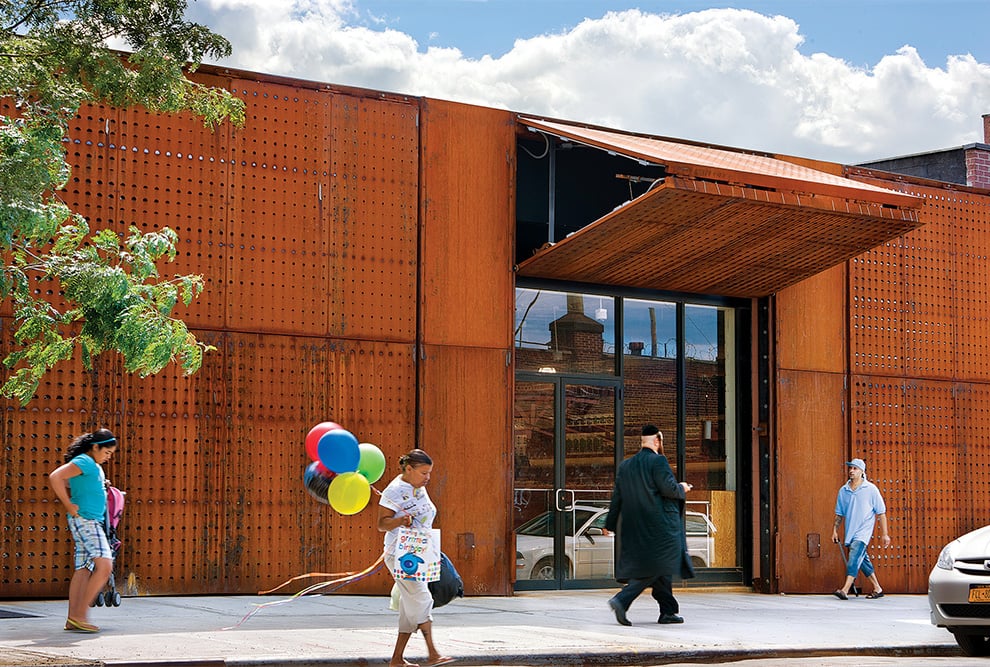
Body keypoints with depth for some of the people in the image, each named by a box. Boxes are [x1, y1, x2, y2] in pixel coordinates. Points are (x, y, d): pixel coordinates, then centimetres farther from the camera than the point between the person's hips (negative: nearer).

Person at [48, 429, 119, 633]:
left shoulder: (94, 466, 19)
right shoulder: (84, 462, -11)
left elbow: (65, 484, 32)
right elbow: (55, 477, -23)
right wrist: (69, 506, -19)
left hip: (92, 522, 10)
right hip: (85, 519, -10)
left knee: (83, 570, 7)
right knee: (104, 566, -17)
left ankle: (73, 619, 8)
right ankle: (80, 615, -15)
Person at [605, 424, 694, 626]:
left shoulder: (625, 465, 11)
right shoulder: (658, 461, -10)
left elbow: (617, 496, 12)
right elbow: (668, 488, -17)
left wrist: (611, 523, 15)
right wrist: (682, 488, 4)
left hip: (635, 526, 8)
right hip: (659, 525, -8)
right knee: (655, 569, -7)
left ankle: (668, 611, 16)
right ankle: (622, 600, -20)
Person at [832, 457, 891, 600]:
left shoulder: (871, 489, -4)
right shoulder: (843, 490, 8)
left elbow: (881, 513, -1)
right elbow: (839, 514, 17)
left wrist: (884, 534, -2)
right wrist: (835, 530, 11)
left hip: (864, 530, -6)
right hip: (850, 532, 6)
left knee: (854, 557, -21)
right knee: (862, 559, 11)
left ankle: (845, 590, -31)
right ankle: (877, 588, 25)